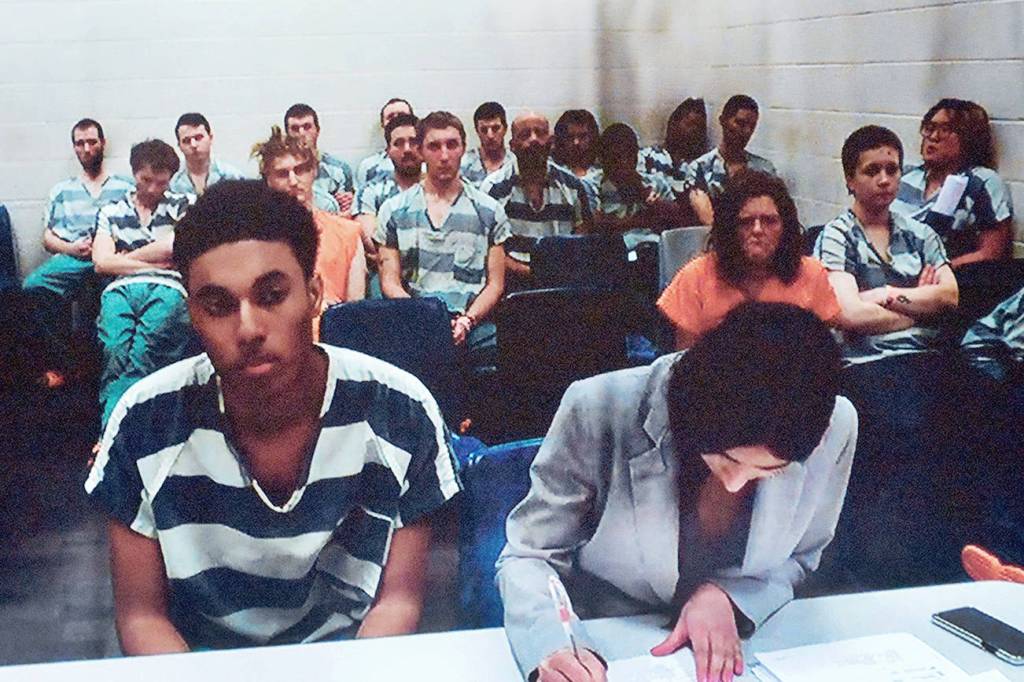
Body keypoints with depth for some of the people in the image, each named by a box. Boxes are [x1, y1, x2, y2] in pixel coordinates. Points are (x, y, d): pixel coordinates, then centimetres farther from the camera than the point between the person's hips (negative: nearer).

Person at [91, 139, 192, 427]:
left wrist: (127, 257, 13)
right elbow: (102, 262, 11)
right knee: (116, 352, -30)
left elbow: (174, 246, 4)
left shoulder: (182, 206, 21)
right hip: (121, 288, 2)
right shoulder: (111, 212, 25)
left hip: (167, 288, -2)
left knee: (144, 351, -32)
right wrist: (156, 260, 7)